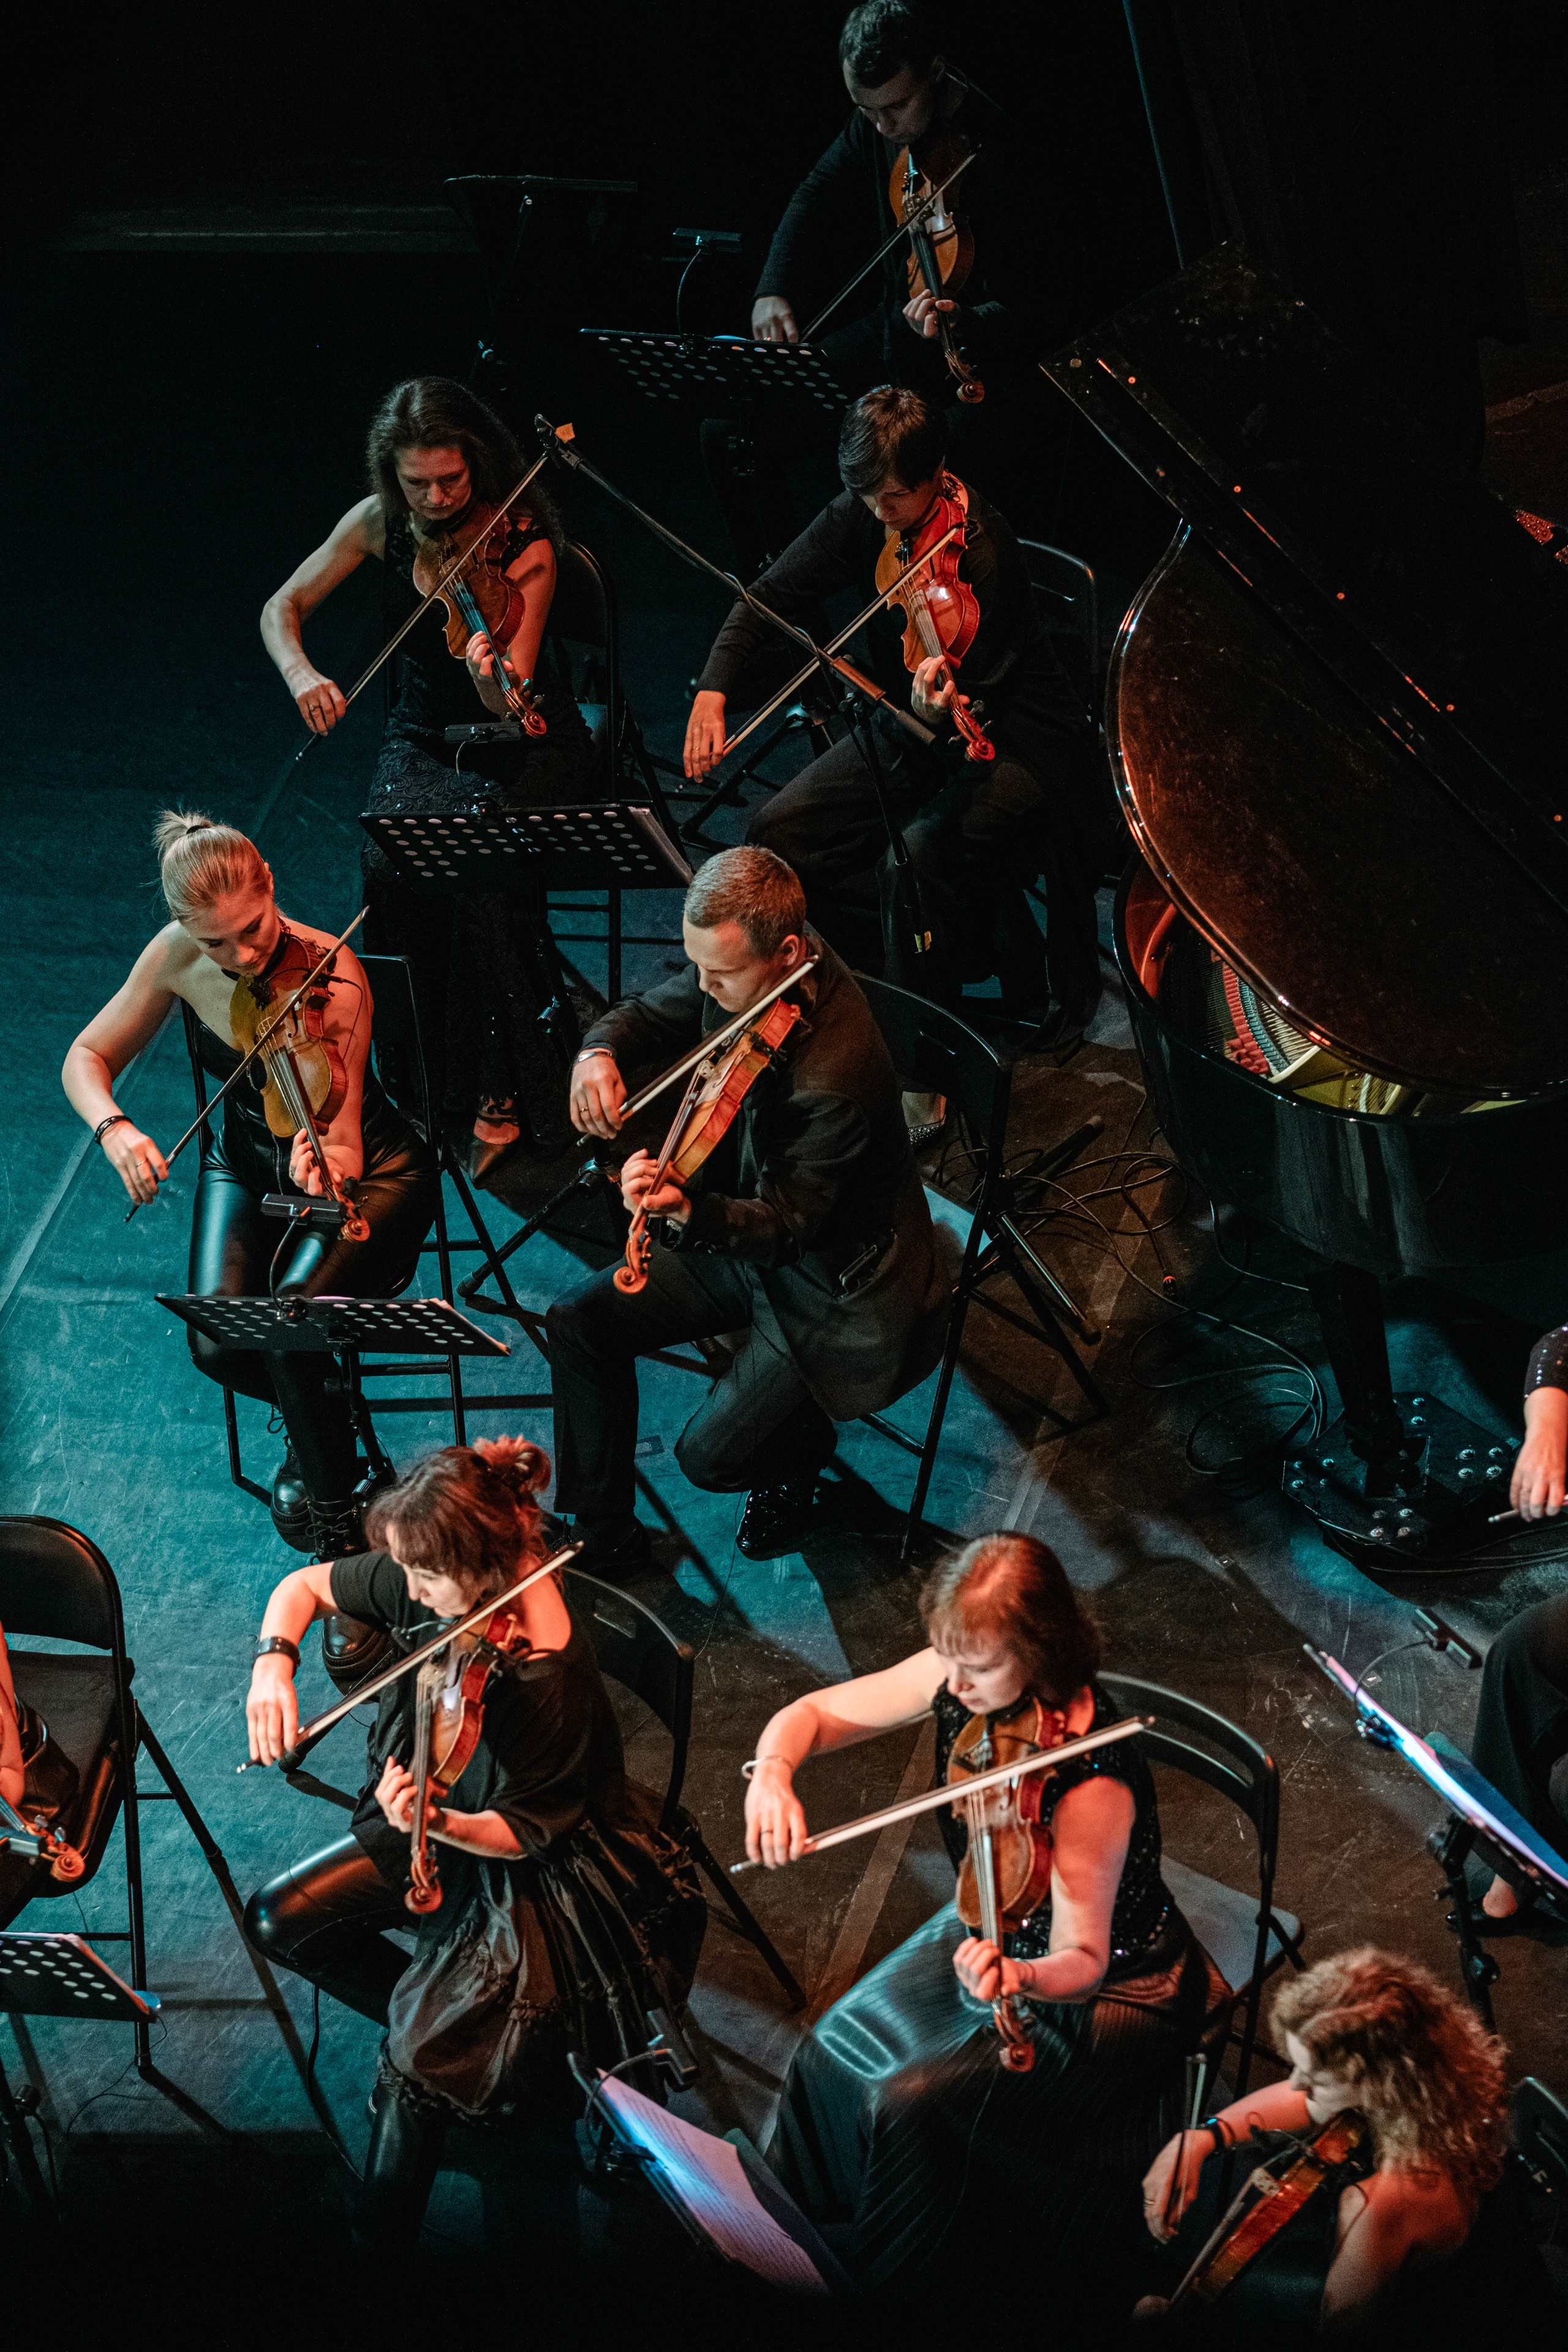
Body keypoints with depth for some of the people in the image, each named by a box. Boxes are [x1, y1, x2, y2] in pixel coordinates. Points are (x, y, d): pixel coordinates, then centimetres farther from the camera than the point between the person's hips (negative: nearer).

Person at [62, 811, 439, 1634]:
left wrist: (322, 1166, -54)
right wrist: (114, 1128, -25)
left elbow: (344, 1148, -30)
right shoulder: (178, 957, -17)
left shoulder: (332, 978, -30)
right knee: (218, 1343, -21)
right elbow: (87, 1058, -4)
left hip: (367, 1166, -4)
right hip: (246, 1158, 4)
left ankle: (342, 1551, -13)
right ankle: (321, 1421, 16)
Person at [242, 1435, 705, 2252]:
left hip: (533, 1874, -8)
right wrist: (275, 1659, -21)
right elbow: (307, 1586, -1)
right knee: (279, 1919, 2)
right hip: (436, 1820, 8)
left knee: (418, 2057, -18)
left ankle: (383, 2236, 7)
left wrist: (441, 1826, -43)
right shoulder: (429, 1587, -17)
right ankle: (433, 2010, 17)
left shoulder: (549, 1681, -36)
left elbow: (525, 1834, -24)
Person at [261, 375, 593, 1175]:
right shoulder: (383, 523, -7)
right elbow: (282, 607, 1)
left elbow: (511, 704, -26)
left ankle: (501, 1094, -15)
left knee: (483, 873, -31)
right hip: (423, 738, 4)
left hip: (521, 746, -3)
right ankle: (423, 1086, -9)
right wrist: (301, 674, -20)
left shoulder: (524, 545, -19)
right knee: (390, 864, -26)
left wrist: (490, 673, -50)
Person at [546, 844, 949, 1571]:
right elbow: (646, 1015, 4)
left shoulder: (834, 1079, -37)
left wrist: (686, 1212, -50)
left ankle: (798, 1451, 24)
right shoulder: (740, 967, -13)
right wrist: (599, 1052, -20)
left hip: (840, 1288, -8)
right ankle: (602, 1533, 14)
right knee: (580, 1323, -2)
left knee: (711, 1456, -12)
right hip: (745, 1227, 8)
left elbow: (788, 1224, -30)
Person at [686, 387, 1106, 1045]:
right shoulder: (862, 518, -9)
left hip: (1011, 739, -8)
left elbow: (972, 706, -25)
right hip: (908, 722, 8)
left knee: (917, 856, -33)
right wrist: (714, 688, -20)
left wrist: (937, 712, -49)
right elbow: (772, 596, -5)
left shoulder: (982, 555, -27)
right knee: (779, 835, -5)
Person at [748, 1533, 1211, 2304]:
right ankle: (816, 2220, 29)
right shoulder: (957, 1677, -18)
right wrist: (773, 1771, -30)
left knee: (916, 2101, -16)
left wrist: (1018, 1978, -57)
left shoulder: (1091, 1784, -38)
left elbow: (1082, 1962, -34)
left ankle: (902, 2296, 10)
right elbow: (812, 1714, -8)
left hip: (1112, 1991, -7)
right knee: (839, 2052, 0)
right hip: (998, 1932, 7)